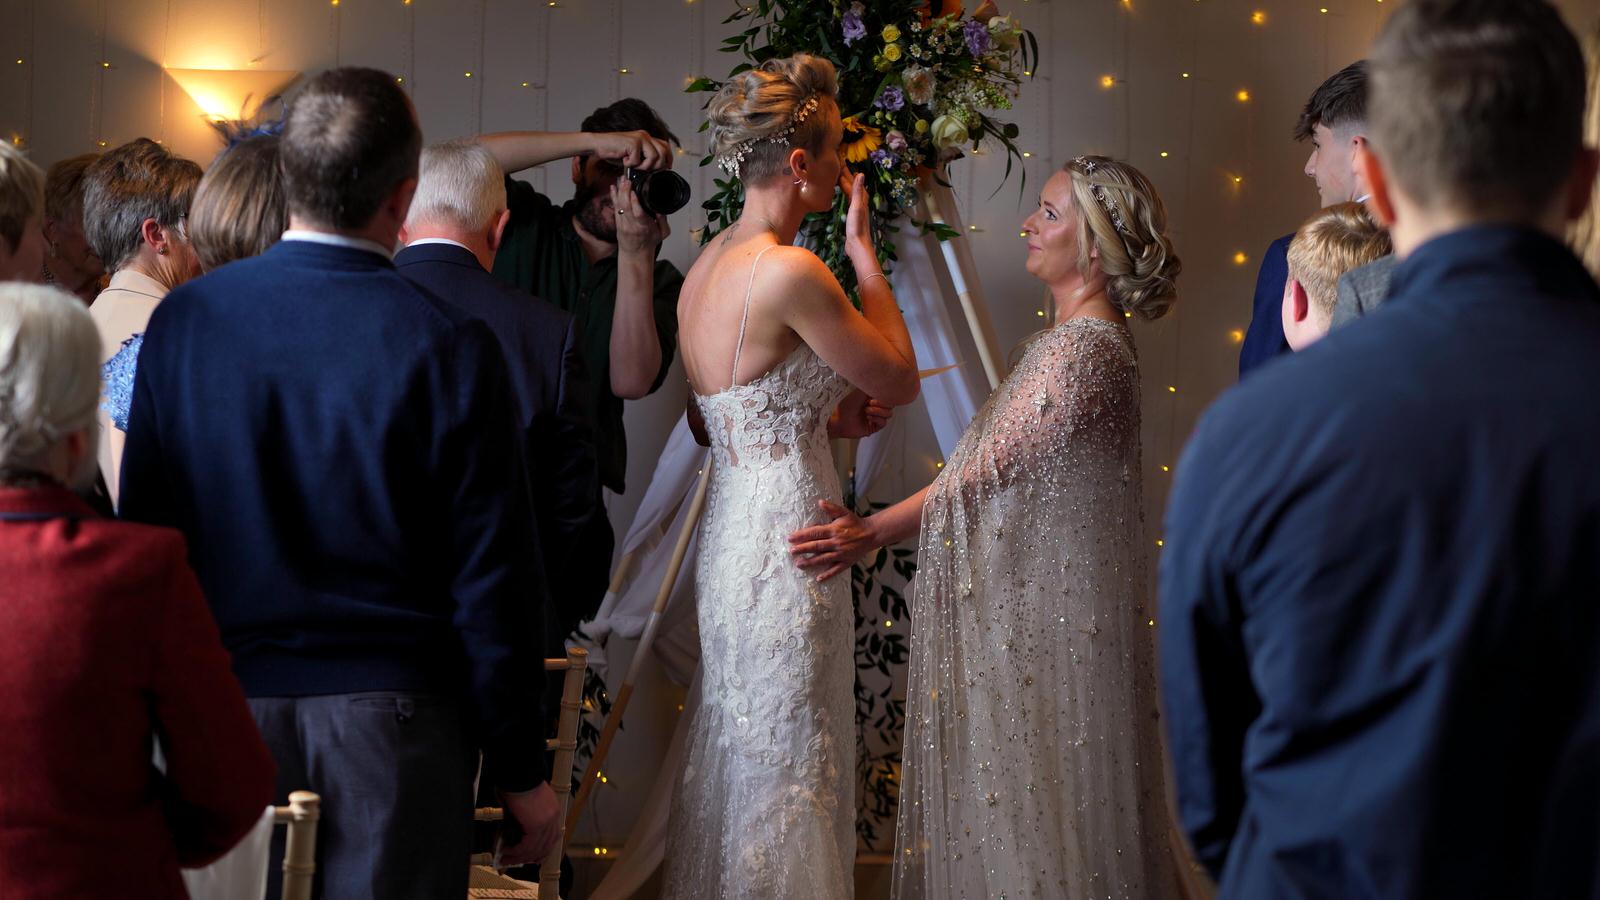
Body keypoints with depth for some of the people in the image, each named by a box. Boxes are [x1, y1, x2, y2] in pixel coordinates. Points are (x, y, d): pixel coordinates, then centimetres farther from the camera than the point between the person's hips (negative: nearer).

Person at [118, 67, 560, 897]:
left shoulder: (181, 320, -3)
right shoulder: (451, 349, -13)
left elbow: (142, 526, 4)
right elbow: (494, 581, -9)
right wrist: (523, 773, 0)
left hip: (224, 706, 3)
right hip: (392, 717, -3)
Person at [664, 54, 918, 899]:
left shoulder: (707, 265, 9)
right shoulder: (790, 271, -19)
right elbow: (900, 380, -8)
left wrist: (821, 417, 10)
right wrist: (863, 250, -1)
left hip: (729, 533, 9)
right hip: (784, 537, -9)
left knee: (736, 752, 17)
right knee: (788, 768, 0)